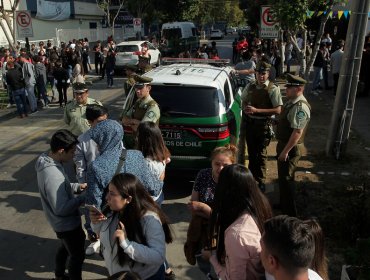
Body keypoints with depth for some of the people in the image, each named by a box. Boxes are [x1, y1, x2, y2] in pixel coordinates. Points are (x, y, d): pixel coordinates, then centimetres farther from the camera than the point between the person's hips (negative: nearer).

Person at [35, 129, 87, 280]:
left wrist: (77, 186, 0)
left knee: (65, 248, 31)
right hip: (67, 224, -10)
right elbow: (62, 208, -30)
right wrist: (83, 198, -22)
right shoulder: (53, 175, -36)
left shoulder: (47, 161, -6)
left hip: (61, 222, 10)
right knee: (77, 256, 13)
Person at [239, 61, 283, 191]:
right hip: (249, 123, 5)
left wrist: (256, 110, -21)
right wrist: (245, 108, -4)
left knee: (261, 154, 2)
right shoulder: (250, 87, 6)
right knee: (251, 152, 17)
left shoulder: (273, 89, -10)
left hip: (263, 125, -5)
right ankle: (251, 177, 33)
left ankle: (260, 182, 17)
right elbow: (243, 101, 20)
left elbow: (277, 110, -17)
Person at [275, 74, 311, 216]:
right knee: (283, 177, 22)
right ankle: (284, 205, 41)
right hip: (284, 144, 10)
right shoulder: (291, 101, 6)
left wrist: (286, 151, -25)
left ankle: (290, 213, 15)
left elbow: (297, 132, -29)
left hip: (291, 148, -10)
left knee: (286, 179, 0)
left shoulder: (300, 107, -25)